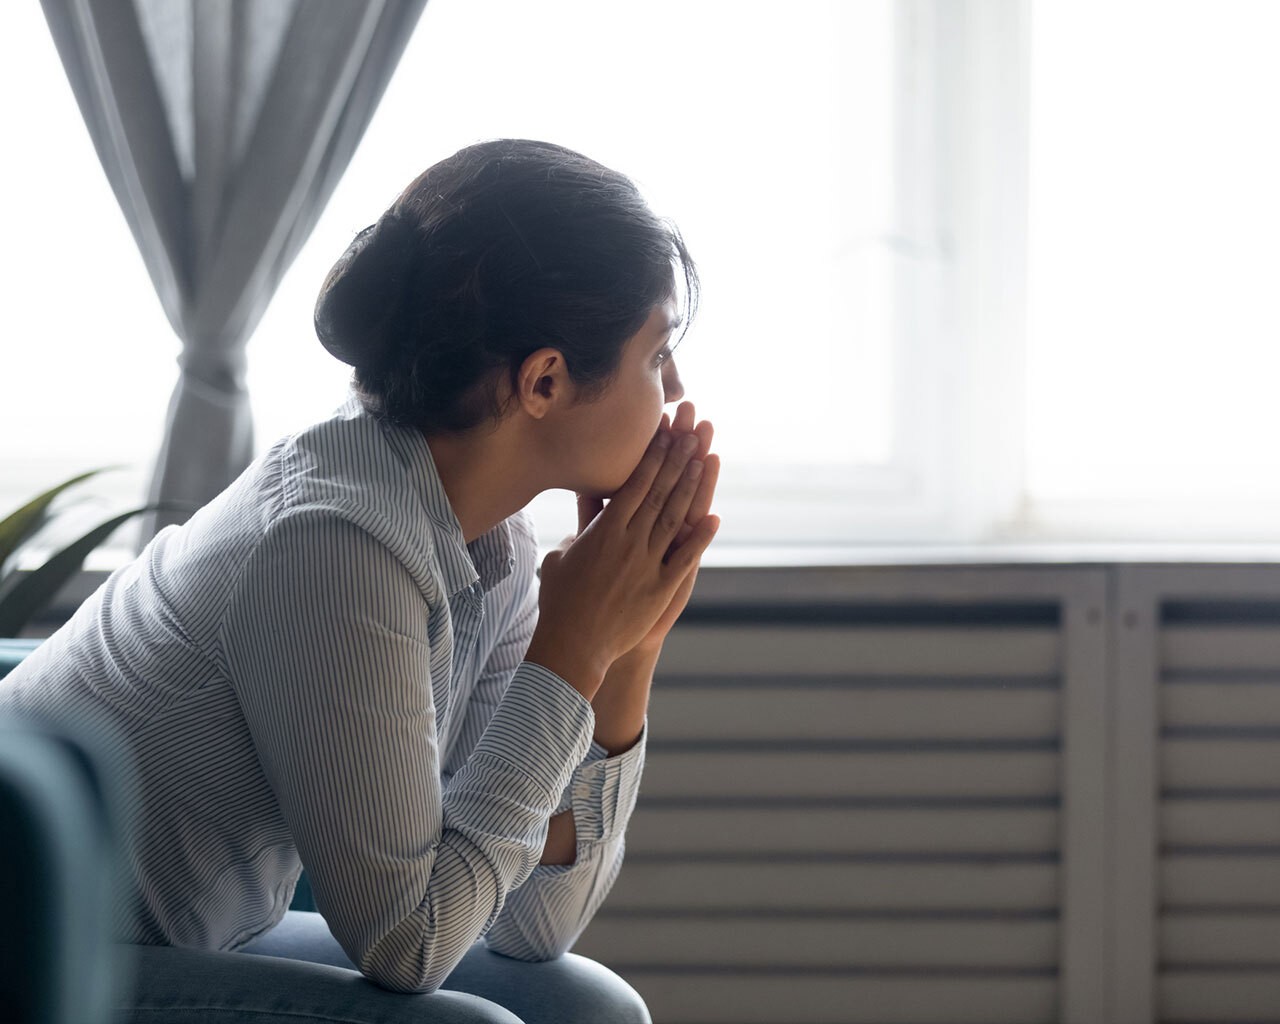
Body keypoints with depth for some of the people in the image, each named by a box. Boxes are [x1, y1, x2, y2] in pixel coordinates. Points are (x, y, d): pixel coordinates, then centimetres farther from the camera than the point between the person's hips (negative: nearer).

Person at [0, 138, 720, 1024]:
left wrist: (629, 654, -7)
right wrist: (570, 647, -18)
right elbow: (403, 940, -22)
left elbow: (535, 921, 2)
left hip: (192, 946, 9)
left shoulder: (491, 545, 0)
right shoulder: (334, 542, -25)